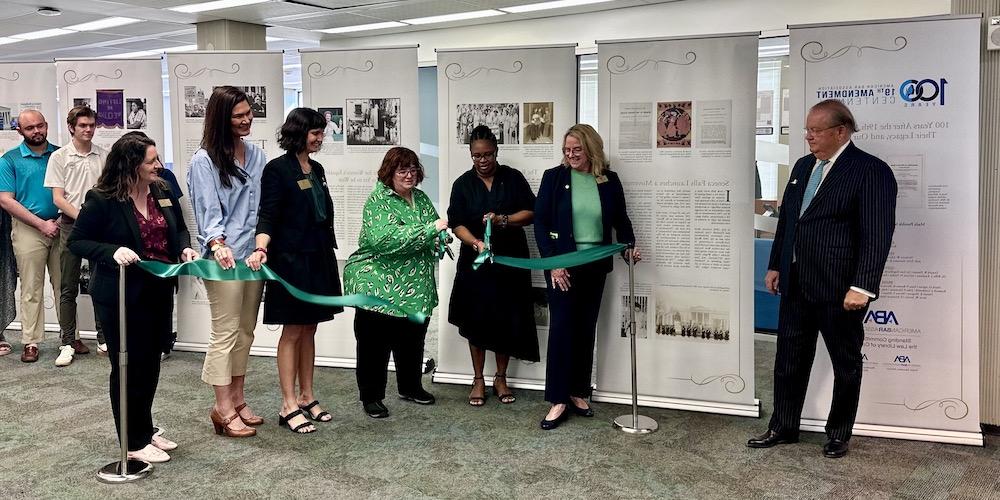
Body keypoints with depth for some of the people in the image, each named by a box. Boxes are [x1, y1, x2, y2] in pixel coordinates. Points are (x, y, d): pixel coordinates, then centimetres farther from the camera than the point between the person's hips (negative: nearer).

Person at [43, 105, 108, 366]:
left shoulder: (103, 156, 7)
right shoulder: (59, 157, 2)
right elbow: (58, 198, -2)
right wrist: (82, 217, -14)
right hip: (71, 225, -2)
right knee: (68, 287, 2)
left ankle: (104, 339, 16)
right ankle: (68, 343, 8)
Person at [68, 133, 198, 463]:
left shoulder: (163, 192, 4)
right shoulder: (101, 200, -13)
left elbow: (179, 228, 17)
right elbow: (77, 242, -9)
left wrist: (184, 248, -4)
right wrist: (113, 251, -26)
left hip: (159, 293, 7)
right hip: (121, 296, -6)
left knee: (150, 365, 17)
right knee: (128, 368, 4)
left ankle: (145, 431, 32)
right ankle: (134, 443, 16)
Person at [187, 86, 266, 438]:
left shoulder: (257, 155, 12)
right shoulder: (204, 160, -6)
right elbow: (208, 211, -11)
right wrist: (217, 243, -27)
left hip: (255, 255, 7)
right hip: (225, 258, -6)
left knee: (245, 332, 13)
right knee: (226, 333, -2)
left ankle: (237, 401, 25)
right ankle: (224, 410, 6)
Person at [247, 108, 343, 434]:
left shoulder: (317, 169, 13)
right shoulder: (277, 169, -9)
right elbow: (267, 216, -15)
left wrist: (328, 255, 18)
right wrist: (261, 249, -31)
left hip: (318, 259, 7)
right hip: (291, 260, -7)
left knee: (309, 330, 11)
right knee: (292, 332, -2)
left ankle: (306, 397, 20)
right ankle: (288, 406, 4)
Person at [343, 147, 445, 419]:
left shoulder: (421, 198, 10)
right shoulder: (378, 201, -12)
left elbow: (433, 236, 23)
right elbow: (385, 238, -28)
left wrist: (440, 242, -2)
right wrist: (431, 228, -29)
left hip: (416, 288, 7)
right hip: (377, 285, -7)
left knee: (412, 339, 17)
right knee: (375, 343, 2)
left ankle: (410, 387, 35)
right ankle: (371, 397, 15)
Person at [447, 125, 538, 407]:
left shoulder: (513, 178, 2)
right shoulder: (463, 184, 1)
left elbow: (531, 212, -2)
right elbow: (457, 224, -6)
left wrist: (503, 220, -18)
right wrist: (476, 243, -25)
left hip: (510, 260, 0)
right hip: (475, 260, 0)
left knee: (507, 320, 3)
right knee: (477, 320, 3)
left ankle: (501, 378, 20)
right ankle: (478, 380, 17)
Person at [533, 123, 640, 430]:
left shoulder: (609, 180, 4)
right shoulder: (553, 177, -2)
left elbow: (621, 220, 10)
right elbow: (541, 222, -4)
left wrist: (630, 246, -9)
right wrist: (552, 262, -12)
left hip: (595, 266, 3)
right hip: (562, 266, -3)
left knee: (586, 328, 10)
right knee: (562, 327, -4)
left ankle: (578, 392, 22)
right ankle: (558, 400, 2)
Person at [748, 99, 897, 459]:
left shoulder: (871, 171, -12)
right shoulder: (803, 166, 11)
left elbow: (878, 234, -17)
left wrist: (862, 287, -22)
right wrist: (775, 265, 14)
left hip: (840, 289, -7)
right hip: (795, 284, 7)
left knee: (846, 364, 10)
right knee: (789, 359, 13)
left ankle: (839, 434, 25)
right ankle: (783, 427, 26)